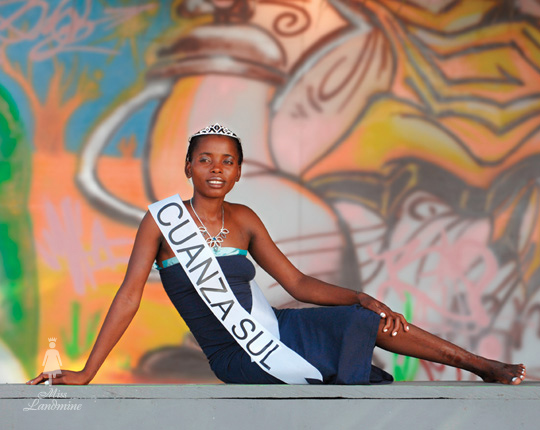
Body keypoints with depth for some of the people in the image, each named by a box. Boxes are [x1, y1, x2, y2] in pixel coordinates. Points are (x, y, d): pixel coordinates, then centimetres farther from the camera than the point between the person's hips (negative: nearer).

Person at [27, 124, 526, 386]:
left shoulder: (244, 220, 4)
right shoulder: (163, 219, -8)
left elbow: (298, 283, 6)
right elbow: (129, 297, -10)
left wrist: (361, 298, -10)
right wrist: (85, 374, -14)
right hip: (236, 358, -4)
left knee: (370, 321, -17)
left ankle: (483, 365, -3)